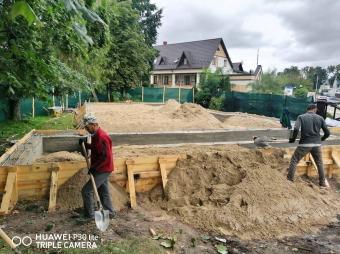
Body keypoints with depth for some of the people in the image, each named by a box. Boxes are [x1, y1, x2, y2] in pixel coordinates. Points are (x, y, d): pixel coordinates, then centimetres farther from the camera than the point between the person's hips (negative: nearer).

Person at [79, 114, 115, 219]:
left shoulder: (102, 137, -23)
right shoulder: (96, 135, 8)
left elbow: (106, 157, -26)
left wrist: (94, 167, -21)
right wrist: (85, 144, 9)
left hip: (103, 170, -10)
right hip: (102, 169, 10)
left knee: (86, 191, -3)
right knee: (104, 192, 18)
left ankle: (90, 215, 11)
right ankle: (110, 213, 31)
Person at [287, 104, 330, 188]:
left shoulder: (301, 117, -1)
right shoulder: (320, 118, 6)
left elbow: (296, 129, -18)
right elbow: (327, 133, 6)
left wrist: (293, 138, -3)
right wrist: (321, 139, 25)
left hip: (304, 144, -3)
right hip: (317, 144, 3)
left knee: (294, 161, 8)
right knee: (319, 163, 20)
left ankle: (289, 180, 6)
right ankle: (322, 182, 28)